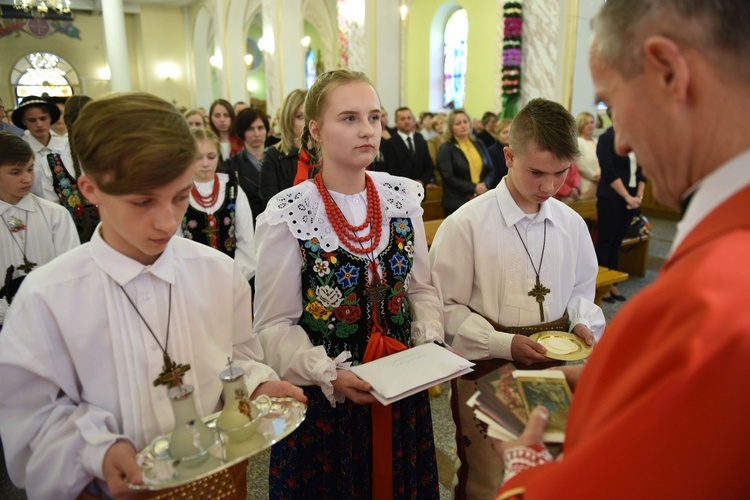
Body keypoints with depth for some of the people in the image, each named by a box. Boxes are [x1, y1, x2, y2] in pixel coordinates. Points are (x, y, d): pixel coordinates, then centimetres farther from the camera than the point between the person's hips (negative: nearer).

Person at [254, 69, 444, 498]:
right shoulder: (288, 215, -14)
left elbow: (421, 289, 5)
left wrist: (431, 345, -10)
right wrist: (329, 375, -24)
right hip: (322, 399, -4)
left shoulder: (403, 197, -1)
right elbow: (275, 325, -11)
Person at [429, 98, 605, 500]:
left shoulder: (571, 224, 1)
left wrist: (583, 324, -6)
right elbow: (447, 308, -11)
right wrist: (504, 344, -19)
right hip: (487, 371, -4)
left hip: (555, 365, 5)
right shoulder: (466, 224, -14)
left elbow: (581, 289, 15)